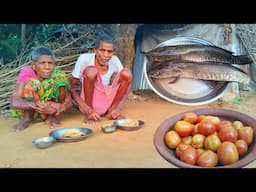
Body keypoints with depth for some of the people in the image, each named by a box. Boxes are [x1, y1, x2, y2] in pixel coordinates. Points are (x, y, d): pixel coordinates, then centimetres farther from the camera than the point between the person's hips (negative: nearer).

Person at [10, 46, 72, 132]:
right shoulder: (26, 73, -22)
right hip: (27, 109, -1)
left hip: (50, 110, 1)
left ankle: (52, 116, -8)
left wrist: (58, 108, -44)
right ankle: (27, 118, -9)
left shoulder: (57, 75, -17)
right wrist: (35, 104, -52)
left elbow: (69, 101, -21)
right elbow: (14, 102, -32)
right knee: (31, 82, -30)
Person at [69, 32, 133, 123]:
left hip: (109, 102, 4)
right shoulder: (85, 59, -16)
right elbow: (71, 88, -15)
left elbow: (127, 82, -1)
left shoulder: (115, 60, -7)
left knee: (126, 73, -17)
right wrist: (88, 110, -24)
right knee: (91, 71, -29)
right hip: (90, 103, -3)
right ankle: (88, 113, -13)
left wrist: (118, 108, -15)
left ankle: (112, 110, -3)